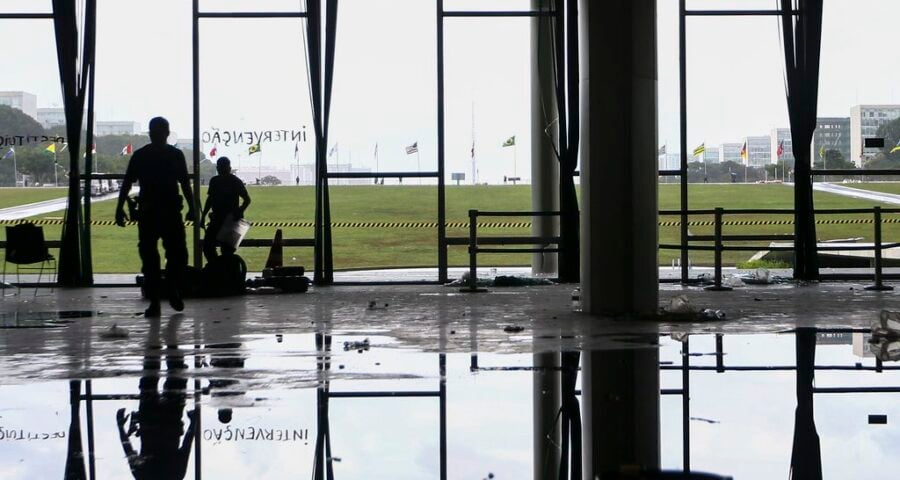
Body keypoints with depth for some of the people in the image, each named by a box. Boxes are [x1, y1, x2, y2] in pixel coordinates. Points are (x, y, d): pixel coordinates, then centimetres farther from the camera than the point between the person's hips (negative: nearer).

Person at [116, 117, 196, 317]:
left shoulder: (176, 155, 6)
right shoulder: (139, 156, 3)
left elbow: (184, 183, 11)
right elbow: (127, 183, 5)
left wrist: (191, 207, 6)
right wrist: (120, 209, -1)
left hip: (172, 211, 0)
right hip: (147, 212, 0)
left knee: (178, 254, -5)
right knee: (149, 257, -1)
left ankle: (174, 291, 18)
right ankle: (154, 301, 5)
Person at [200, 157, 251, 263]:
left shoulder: (236, 182, -5)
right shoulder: (214, 181, 9)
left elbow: (247, 199, -3)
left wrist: (239, 212, -20)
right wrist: (203, 216, 16)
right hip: (216, 219, 6)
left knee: (227, 249, -7)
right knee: (207, 245, -1)